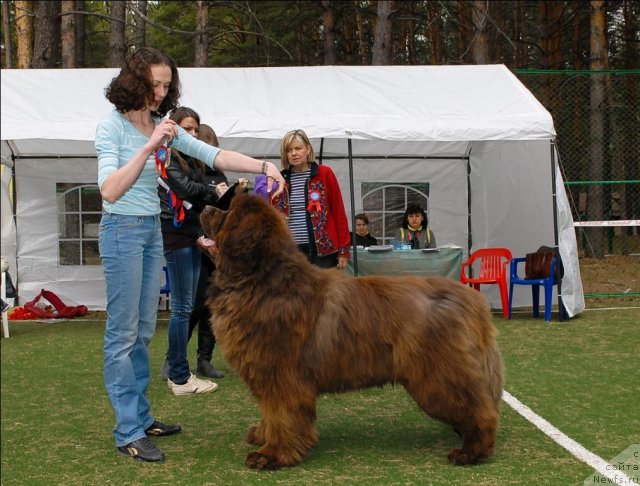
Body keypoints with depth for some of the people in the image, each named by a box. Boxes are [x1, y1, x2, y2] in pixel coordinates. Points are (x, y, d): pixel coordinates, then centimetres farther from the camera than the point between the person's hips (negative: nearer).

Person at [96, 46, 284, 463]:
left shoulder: (164, 125, 7)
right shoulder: (112, 125, -12)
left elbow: (215, 155, -1)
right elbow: (110, 191, -22)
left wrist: (263, 165, -15)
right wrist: (149, 147, -30)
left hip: (153, 230, 8)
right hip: (122, 229, -7)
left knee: (144, 331, 13)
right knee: (124, 332, -4)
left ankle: (141, 417, 22)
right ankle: (128, 431, 0)